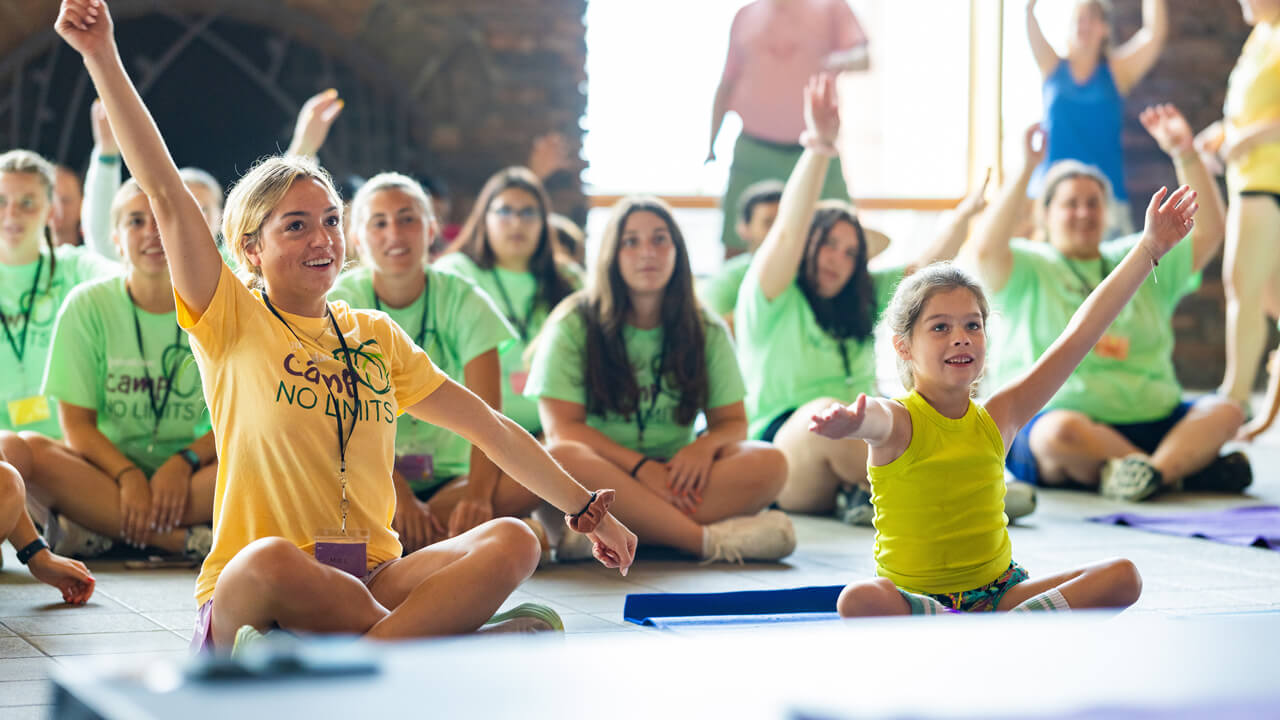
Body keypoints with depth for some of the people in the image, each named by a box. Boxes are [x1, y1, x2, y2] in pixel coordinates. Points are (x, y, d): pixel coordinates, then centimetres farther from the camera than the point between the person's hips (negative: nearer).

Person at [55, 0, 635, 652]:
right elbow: (164, 192, -6)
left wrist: (588, 510, 19)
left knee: (511, 542, -22)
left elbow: (490, 428, 22)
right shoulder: (232, 323, 4)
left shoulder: (377, 336, 18)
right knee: (269, 562, -41)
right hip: (248, 596, -5)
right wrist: (101, 58, -14)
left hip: (371, 581, 5)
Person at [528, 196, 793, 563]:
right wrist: (641, 466, -21)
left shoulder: (707, 330, 10)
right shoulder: (573, 325, 1)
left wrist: (705, 445, -17)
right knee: (562, 459, -37)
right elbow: (562, 427, -7)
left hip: (671, 482, 3)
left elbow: (732, 421, 8)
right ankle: (709, 539, -36)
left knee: (769, 463, -24)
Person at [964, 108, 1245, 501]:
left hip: (1151, 422, 5)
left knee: (1224, 411, -20)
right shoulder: (1030, 267, 7)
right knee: (1061, 431, -40)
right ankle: (1189, 467, -35)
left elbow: (1208, 232, 12)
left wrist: (1185, 155, 2)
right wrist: (1025, 172, -18)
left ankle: (1155, 470, -43)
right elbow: (984, 253, -15)